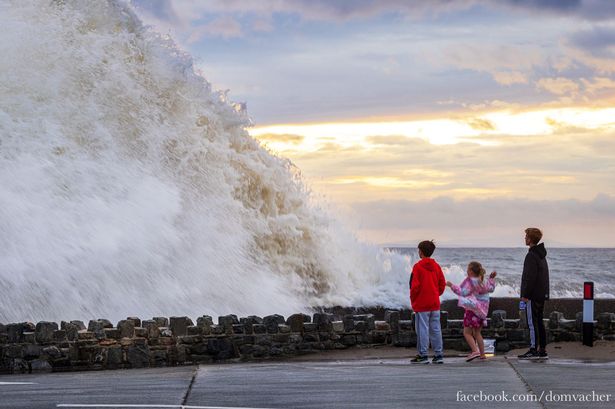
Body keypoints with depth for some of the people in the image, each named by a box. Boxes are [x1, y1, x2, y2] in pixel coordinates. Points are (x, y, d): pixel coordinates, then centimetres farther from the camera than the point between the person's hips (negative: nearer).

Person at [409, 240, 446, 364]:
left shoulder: (418, 267, -10)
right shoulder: (436, 266, 7)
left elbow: (415, 285, -13)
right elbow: (442, 284, 9)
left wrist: (412, 300, -2)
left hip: (422, 304, -5)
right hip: (435, 303, 5)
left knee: (422, 329, -1)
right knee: (436, 329, 8)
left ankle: (423, 355, -1)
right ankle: (439, 355, 8)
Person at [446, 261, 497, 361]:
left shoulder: (470, 281, -13)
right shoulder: (482, 282, 11)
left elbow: (463, 292, -21)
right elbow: (490, 289, 25)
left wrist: (452, 286, -19)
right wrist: (492, 279, 33)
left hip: (472, 310, -8)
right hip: (482, 311, 8)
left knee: (467, 332, -5)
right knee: (477, 333, 17)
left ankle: (475, 350, -20)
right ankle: (482, 354, 15)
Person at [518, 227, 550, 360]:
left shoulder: (532, 256, -15)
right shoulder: (542, 255, 16)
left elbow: (530, 277, -20)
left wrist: (525, 295, -18)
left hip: (533, 295, -9)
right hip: (542, 295, 9)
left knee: (532, 322, -7)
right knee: (539, 322, 12)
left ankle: (534, 350, -8)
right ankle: (542, 350, 12)